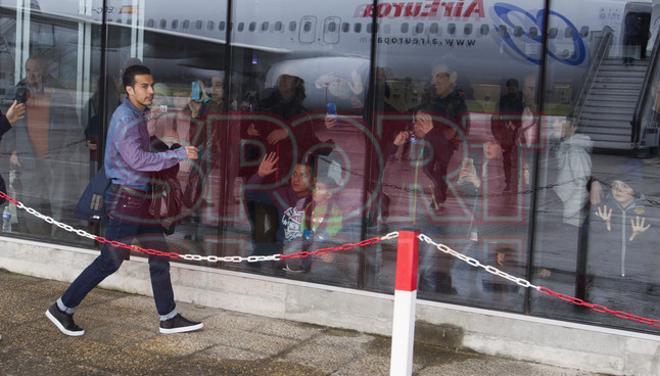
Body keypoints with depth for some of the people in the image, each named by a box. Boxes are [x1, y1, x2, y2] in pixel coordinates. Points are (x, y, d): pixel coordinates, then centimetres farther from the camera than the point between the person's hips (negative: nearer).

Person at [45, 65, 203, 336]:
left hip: (141, 197, 10)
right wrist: (179, 154, -25)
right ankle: (62, 309, 10)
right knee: (110, 260, -3)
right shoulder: (125, 118, -16)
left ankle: (169, 319, 16)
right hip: (126, 198, -10)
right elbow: (137, 160, -26)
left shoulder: (139, 115, 14)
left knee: (160, 257, 9)